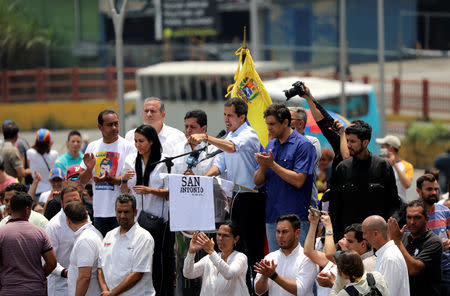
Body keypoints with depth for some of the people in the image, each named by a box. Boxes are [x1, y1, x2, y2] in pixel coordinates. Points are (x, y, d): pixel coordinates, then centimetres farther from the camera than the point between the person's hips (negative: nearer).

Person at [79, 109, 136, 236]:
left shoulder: (128, 147, -3)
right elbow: (82, 182, 13)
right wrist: (89, 169, -8)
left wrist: (109, 179, -25)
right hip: (99, 211, 5)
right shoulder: (93, 147, 11)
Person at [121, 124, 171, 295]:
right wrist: (124, 180, -5)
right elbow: (124, 192, 15)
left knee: (160, 259, -4)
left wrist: (150, 190, -16)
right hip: (135, 217, 3)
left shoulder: (163, 162, -2)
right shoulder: (130, 161, 11)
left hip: (158, 218, -3)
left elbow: (170, 192, -3)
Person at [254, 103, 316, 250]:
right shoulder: (271, 146, 15)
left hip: (295, 217, -7)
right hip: (272, 216, 7)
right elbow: (257, 181, 14)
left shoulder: (303, 145, -8)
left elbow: (298, 181, -17)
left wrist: (272, 165, -14)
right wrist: (262, 166, -7)